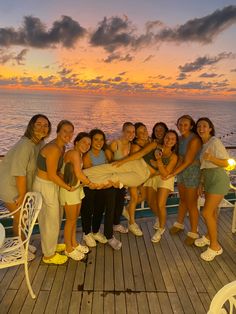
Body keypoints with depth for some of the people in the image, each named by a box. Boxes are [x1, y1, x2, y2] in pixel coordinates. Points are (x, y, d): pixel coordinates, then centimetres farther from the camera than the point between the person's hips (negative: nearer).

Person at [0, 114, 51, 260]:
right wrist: (22, 195, -20)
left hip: (23, 186, 8)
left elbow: (40, 166, 3)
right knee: (19, 218, 7)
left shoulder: (40, 143, -3)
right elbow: (19, 173, -29)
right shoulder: (25, 145, -29)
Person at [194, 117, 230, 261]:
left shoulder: (215, 142, -15)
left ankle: (215, 246, 7)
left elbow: (225, 163, -15)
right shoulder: (203, 144, 9)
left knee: (206, 212, -8)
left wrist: (211, 158, -32)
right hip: (208, 179, 7)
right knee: (212, 211, 19)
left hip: (218, 179, -7)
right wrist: (201, 183, 14)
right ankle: (209, 236, 35)